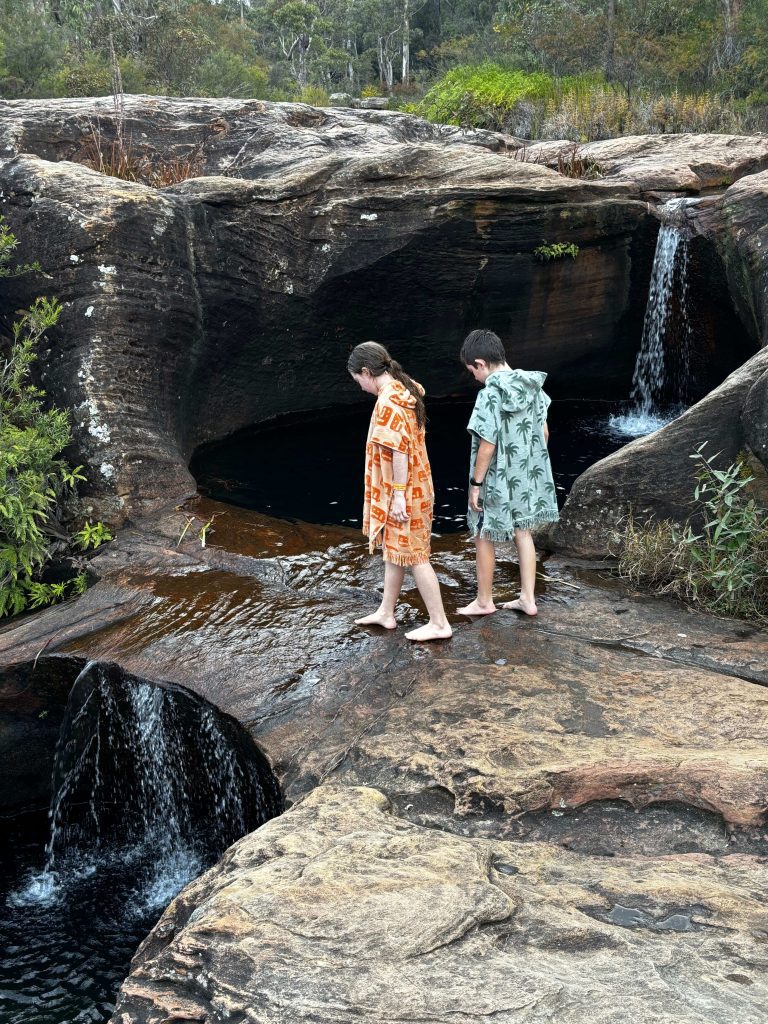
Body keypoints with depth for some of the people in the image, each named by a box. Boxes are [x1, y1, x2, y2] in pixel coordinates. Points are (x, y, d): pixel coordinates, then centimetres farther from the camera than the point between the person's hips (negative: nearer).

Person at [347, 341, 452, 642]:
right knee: (393, 550, 18)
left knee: (412, 556, -2)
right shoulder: (404, 390, 9)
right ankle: (386, 612, 30)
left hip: (403, 493, -10)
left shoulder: (388, 401, -22)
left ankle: (439, 623, 6)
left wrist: (399, 495, -22)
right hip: (409, 488, 10)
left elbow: (399, 450, -25)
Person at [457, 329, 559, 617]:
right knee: (522, 533, 18)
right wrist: (533, 464, 18)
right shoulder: (531, 385, -1)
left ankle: (484, 601, 22)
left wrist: (476, 483, -12)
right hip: (529, 475, 7)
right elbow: (544, 432, 6)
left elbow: (487, 445, -21)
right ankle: (528, 598, 24)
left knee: (484, 537, 11)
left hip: (498, 481, -7)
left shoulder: (491, 394, -22)